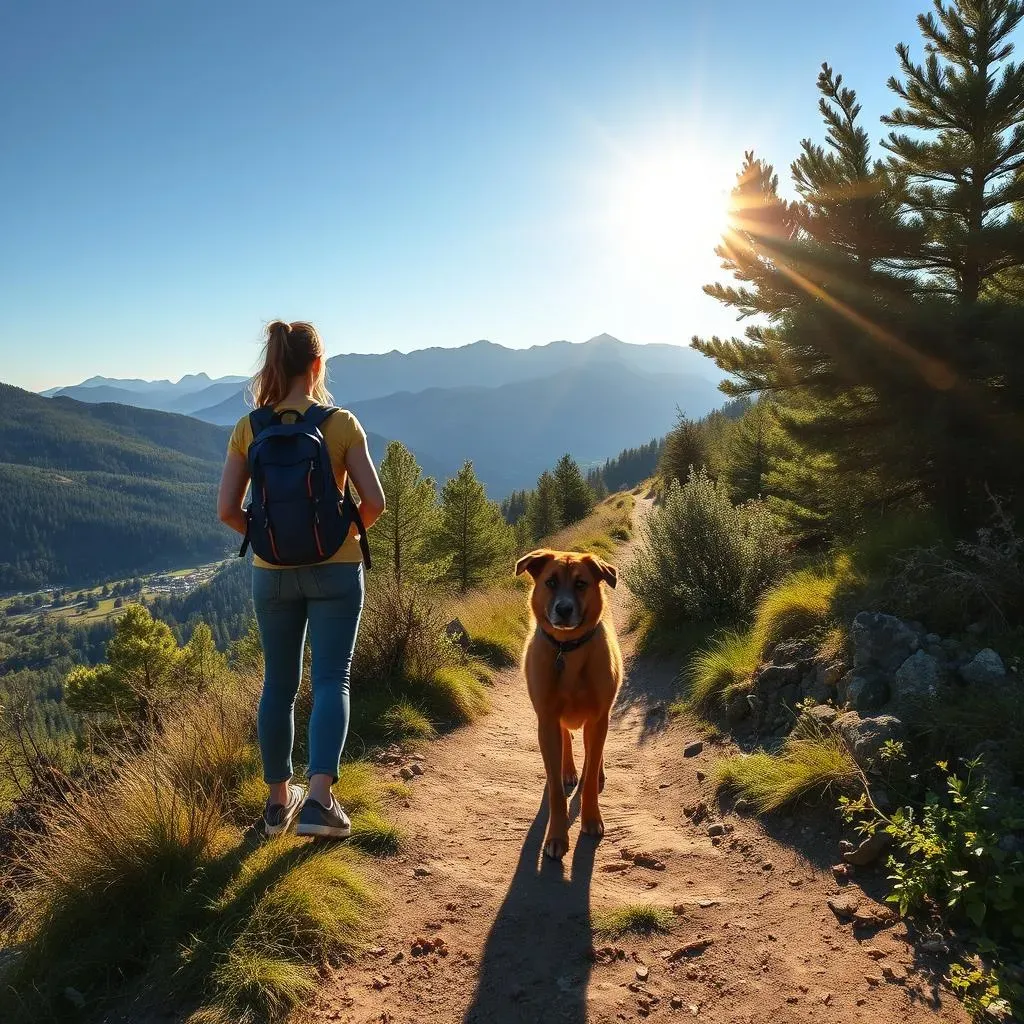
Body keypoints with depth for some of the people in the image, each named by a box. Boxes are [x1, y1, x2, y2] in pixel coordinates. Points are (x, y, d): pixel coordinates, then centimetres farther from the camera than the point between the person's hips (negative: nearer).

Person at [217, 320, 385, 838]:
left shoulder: (249, 429, -3)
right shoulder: (341, 423, -8)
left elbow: (227, 510, -6)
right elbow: (374, 501, -10)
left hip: (272, 573, 3)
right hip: (335, 569, -2)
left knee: (279, 683, 14)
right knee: (330, 679, 4)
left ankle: (279, 799, 26)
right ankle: (318, 798, -9)